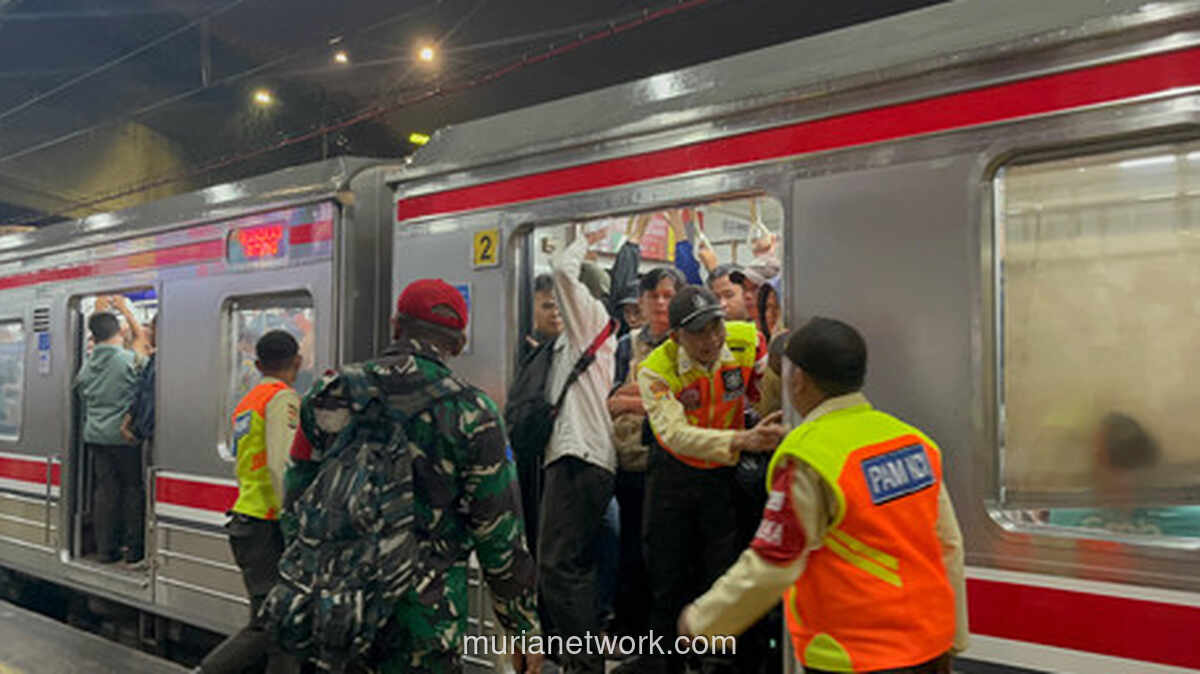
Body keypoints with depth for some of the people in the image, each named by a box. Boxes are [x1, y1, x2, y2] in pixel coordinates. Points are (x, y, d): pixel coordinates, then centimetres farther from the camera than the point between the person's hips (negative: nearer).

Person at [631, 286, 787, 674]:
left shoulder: (747, 342, -16)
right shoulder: (657, 370, -24)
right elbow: (677, 434, -36)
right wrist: (743, 440, -47)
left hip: (726, 472, 1)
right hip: (674, 473, -1)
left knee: (725, 574, 1)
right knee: (667, 575, 7)